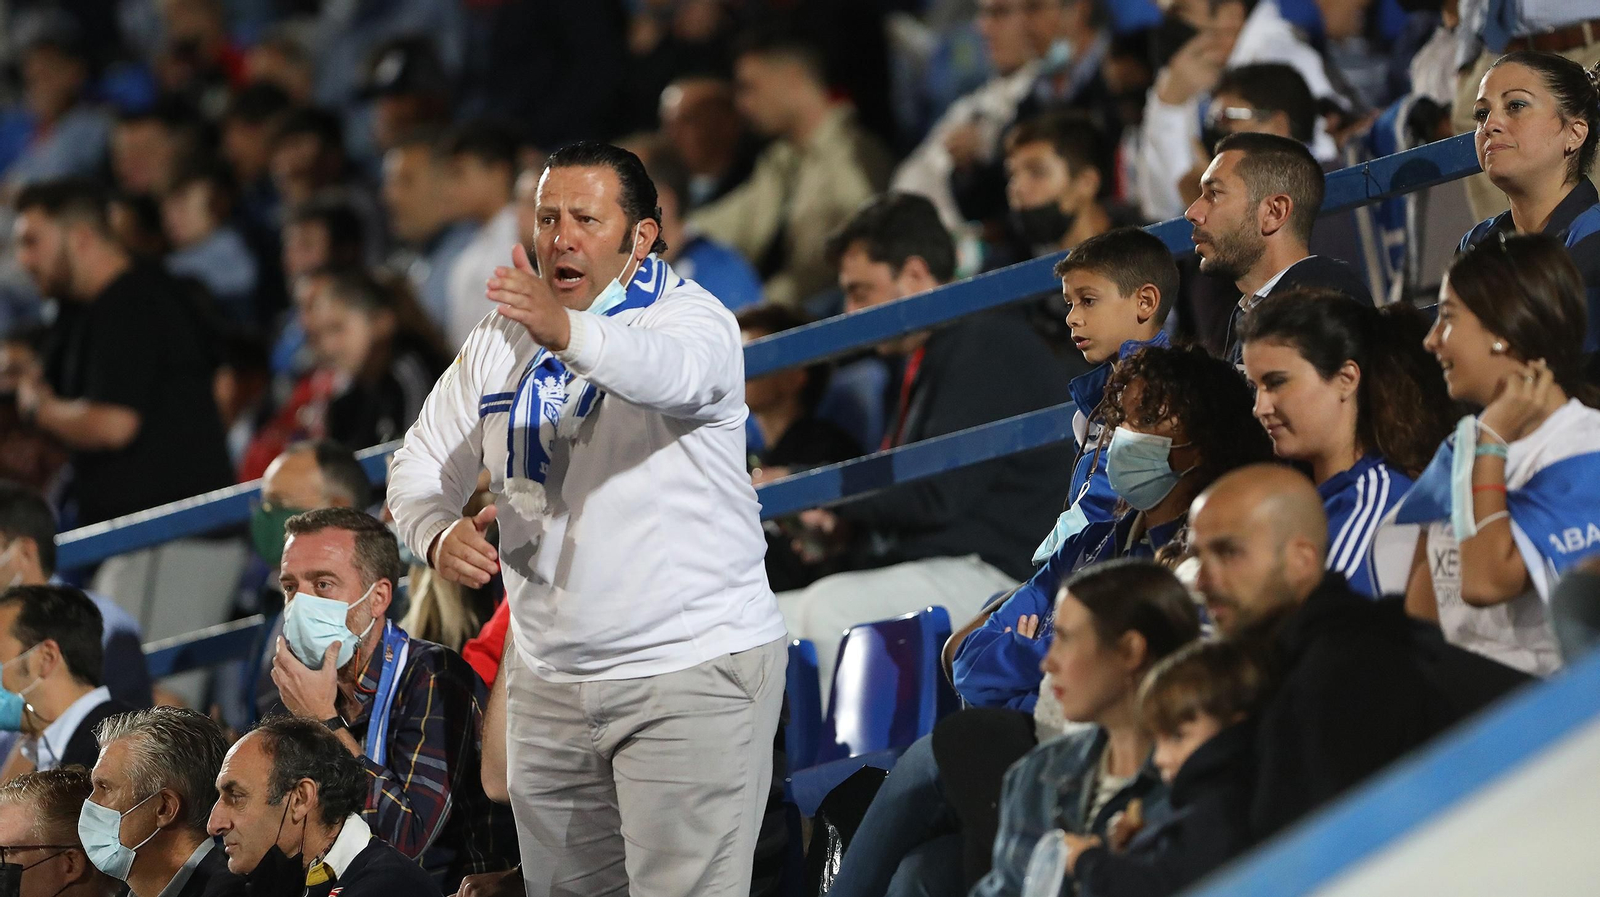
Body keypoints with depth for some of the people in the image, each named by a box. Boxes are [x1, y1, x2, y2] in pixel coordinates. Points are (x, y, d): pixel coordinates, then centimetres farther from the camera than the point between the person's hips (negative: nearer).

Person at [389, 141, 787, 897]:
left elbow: (669, 371, -34)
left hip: (693, 671, -6)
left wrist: (566, 332, -54)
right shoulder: (500, 342, 11)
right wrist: (439, 533, -12)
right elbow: (421, 465, 12)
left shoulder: (692, 319, -9)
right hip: (550, 684, 6)